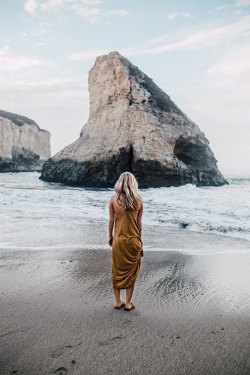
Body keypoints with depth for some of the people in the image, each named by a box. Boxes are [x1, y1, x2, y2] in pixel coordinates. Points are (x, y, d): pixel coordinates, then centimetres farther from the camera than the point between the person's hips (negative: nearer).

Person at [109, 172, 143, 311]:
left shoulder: (114, 198, -7)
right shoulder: (138, 200, -7)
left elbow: (111, 220, -1)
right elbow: (139, 222, -2)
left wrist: (111, 236, 12)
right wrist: (139, 239, 10)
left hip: (118, 239, 1)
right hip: (133, 239, 0)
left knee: (117, 270, 14)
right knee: (131, 272, 11)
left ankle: (118, 301, 24)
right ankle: (128, 303, 18)